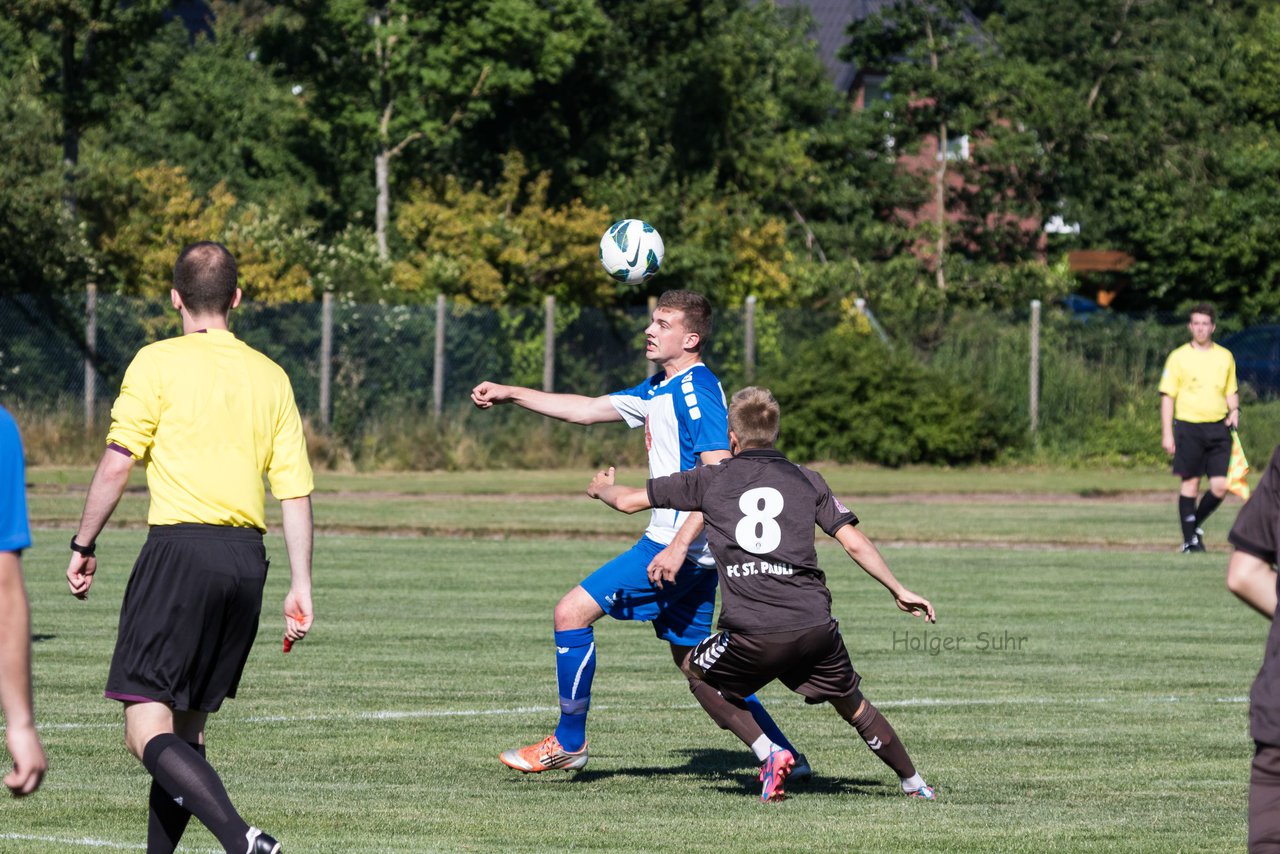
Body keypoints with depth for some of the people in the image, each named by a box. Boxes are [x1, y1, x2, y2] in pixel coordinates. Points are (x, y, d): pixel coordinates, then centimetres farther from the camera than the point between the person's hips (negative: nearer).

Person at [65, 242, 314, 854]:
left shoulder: (158, 363, -2)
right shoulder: (271, 377, 12)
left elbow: (116, 464, -6)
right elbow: (296, 490, 9)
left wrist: (83, 545, 5)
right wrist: (301, 586, 12)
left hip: (181, 546, -6)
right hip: (248, 555, 6)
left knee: (147, 729, -9)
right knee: (187, 725, 17)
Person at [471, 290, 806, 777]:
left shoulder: (697, 390, -13)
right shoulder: (660, 389, 17)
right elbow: (588, 410, 25)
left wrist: (679, 545, -27)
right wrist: (509, 394, 20)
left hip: (682, 547, -10)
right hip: (672, 541, 10)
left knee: (573, 612, -8)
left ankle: (568, 743, 0)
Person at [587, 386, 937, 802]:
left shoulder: (710, 480, 11)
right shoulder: (807, 479, 14)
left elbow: (629, 500, 17)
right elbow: (854, 542, 8)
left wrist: (602, 487, 40)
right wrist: (899, 591, 18)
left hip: (751, 635, -2)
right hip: (814, 626, 2)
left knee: (695, 668, 24)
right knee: (852, 705, 23)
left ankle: (768, 751, 8)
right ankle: (913, 783, 30)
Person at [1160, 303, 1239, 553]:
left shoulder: (1225, 357, 12)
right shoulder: (1179, 357, 2)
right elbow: (1167, 396, 1)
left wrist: (1234, 410, 1)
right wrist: (1167, 434, -5)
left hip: (1218, 427, 3)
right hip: (1188, 426, -3)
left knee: (1220, 486, -4)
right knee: (1190, 483, -2)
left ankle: (1196, 525, 19)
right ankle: (1190, 540, 5)